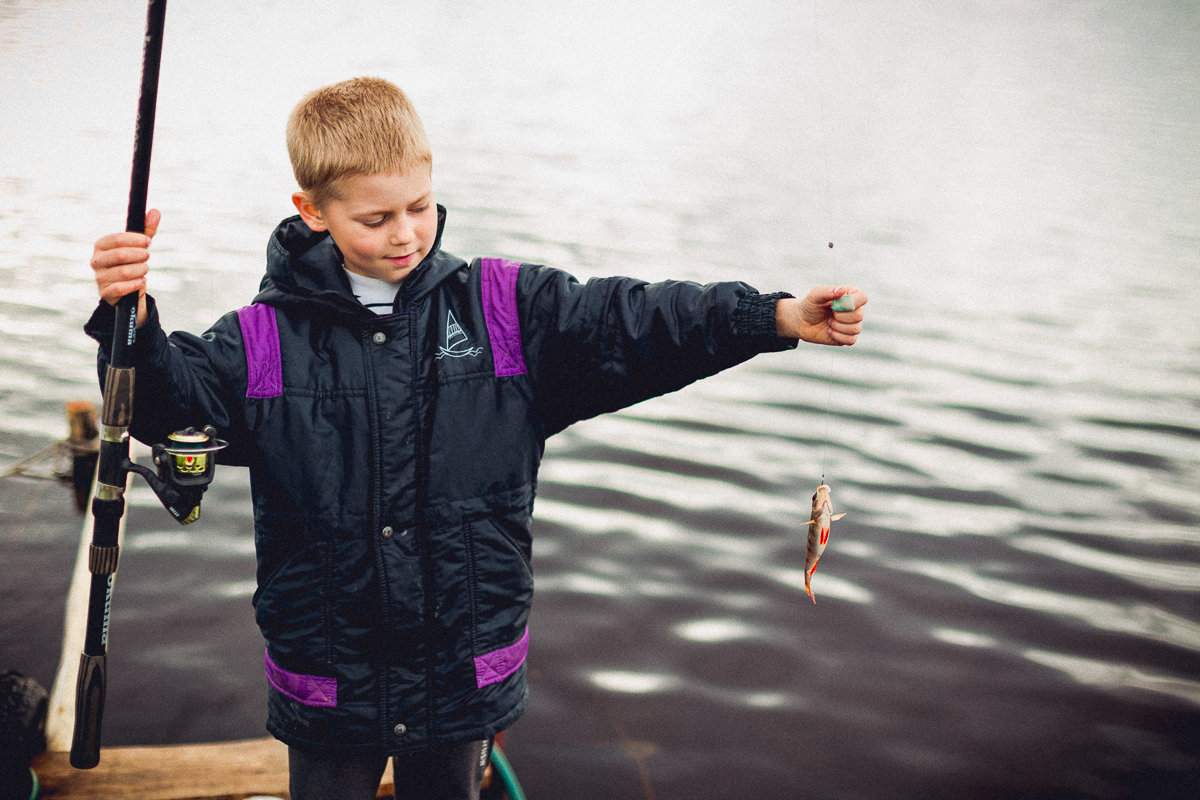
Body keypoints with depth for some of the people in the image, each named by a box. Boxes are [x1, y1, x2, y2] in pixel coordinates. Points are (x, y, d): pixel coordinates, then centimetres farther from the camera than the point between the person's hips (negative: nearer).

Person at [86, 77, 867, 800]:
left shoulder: (509, 311, -5)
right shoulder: (266, 342, -6)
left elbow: (633, 323, -9)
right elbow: (170, 396, -11)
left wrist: (781, 317, -20)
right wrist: (132, 320, -33)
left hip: (464, 674, 1)